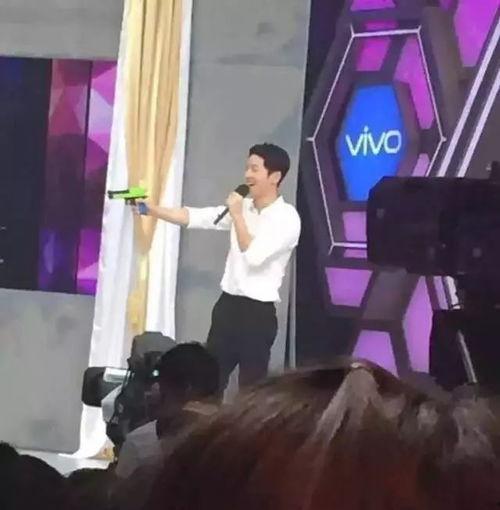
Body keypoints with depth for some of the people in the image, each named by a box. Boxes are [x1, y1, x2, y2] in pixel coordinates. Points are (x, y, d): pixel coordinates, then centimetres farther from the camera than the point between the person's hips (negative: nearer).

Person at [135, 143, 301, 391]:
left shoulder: (287, 218, -11)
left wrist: (237, 216, -14)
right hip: (228, 305, 7)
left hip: (258, 313, -7)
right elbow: (195, 217, 5)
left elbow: (254, 256, -21)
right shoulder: (243, 208, 10)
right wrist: (150, 209, -4)